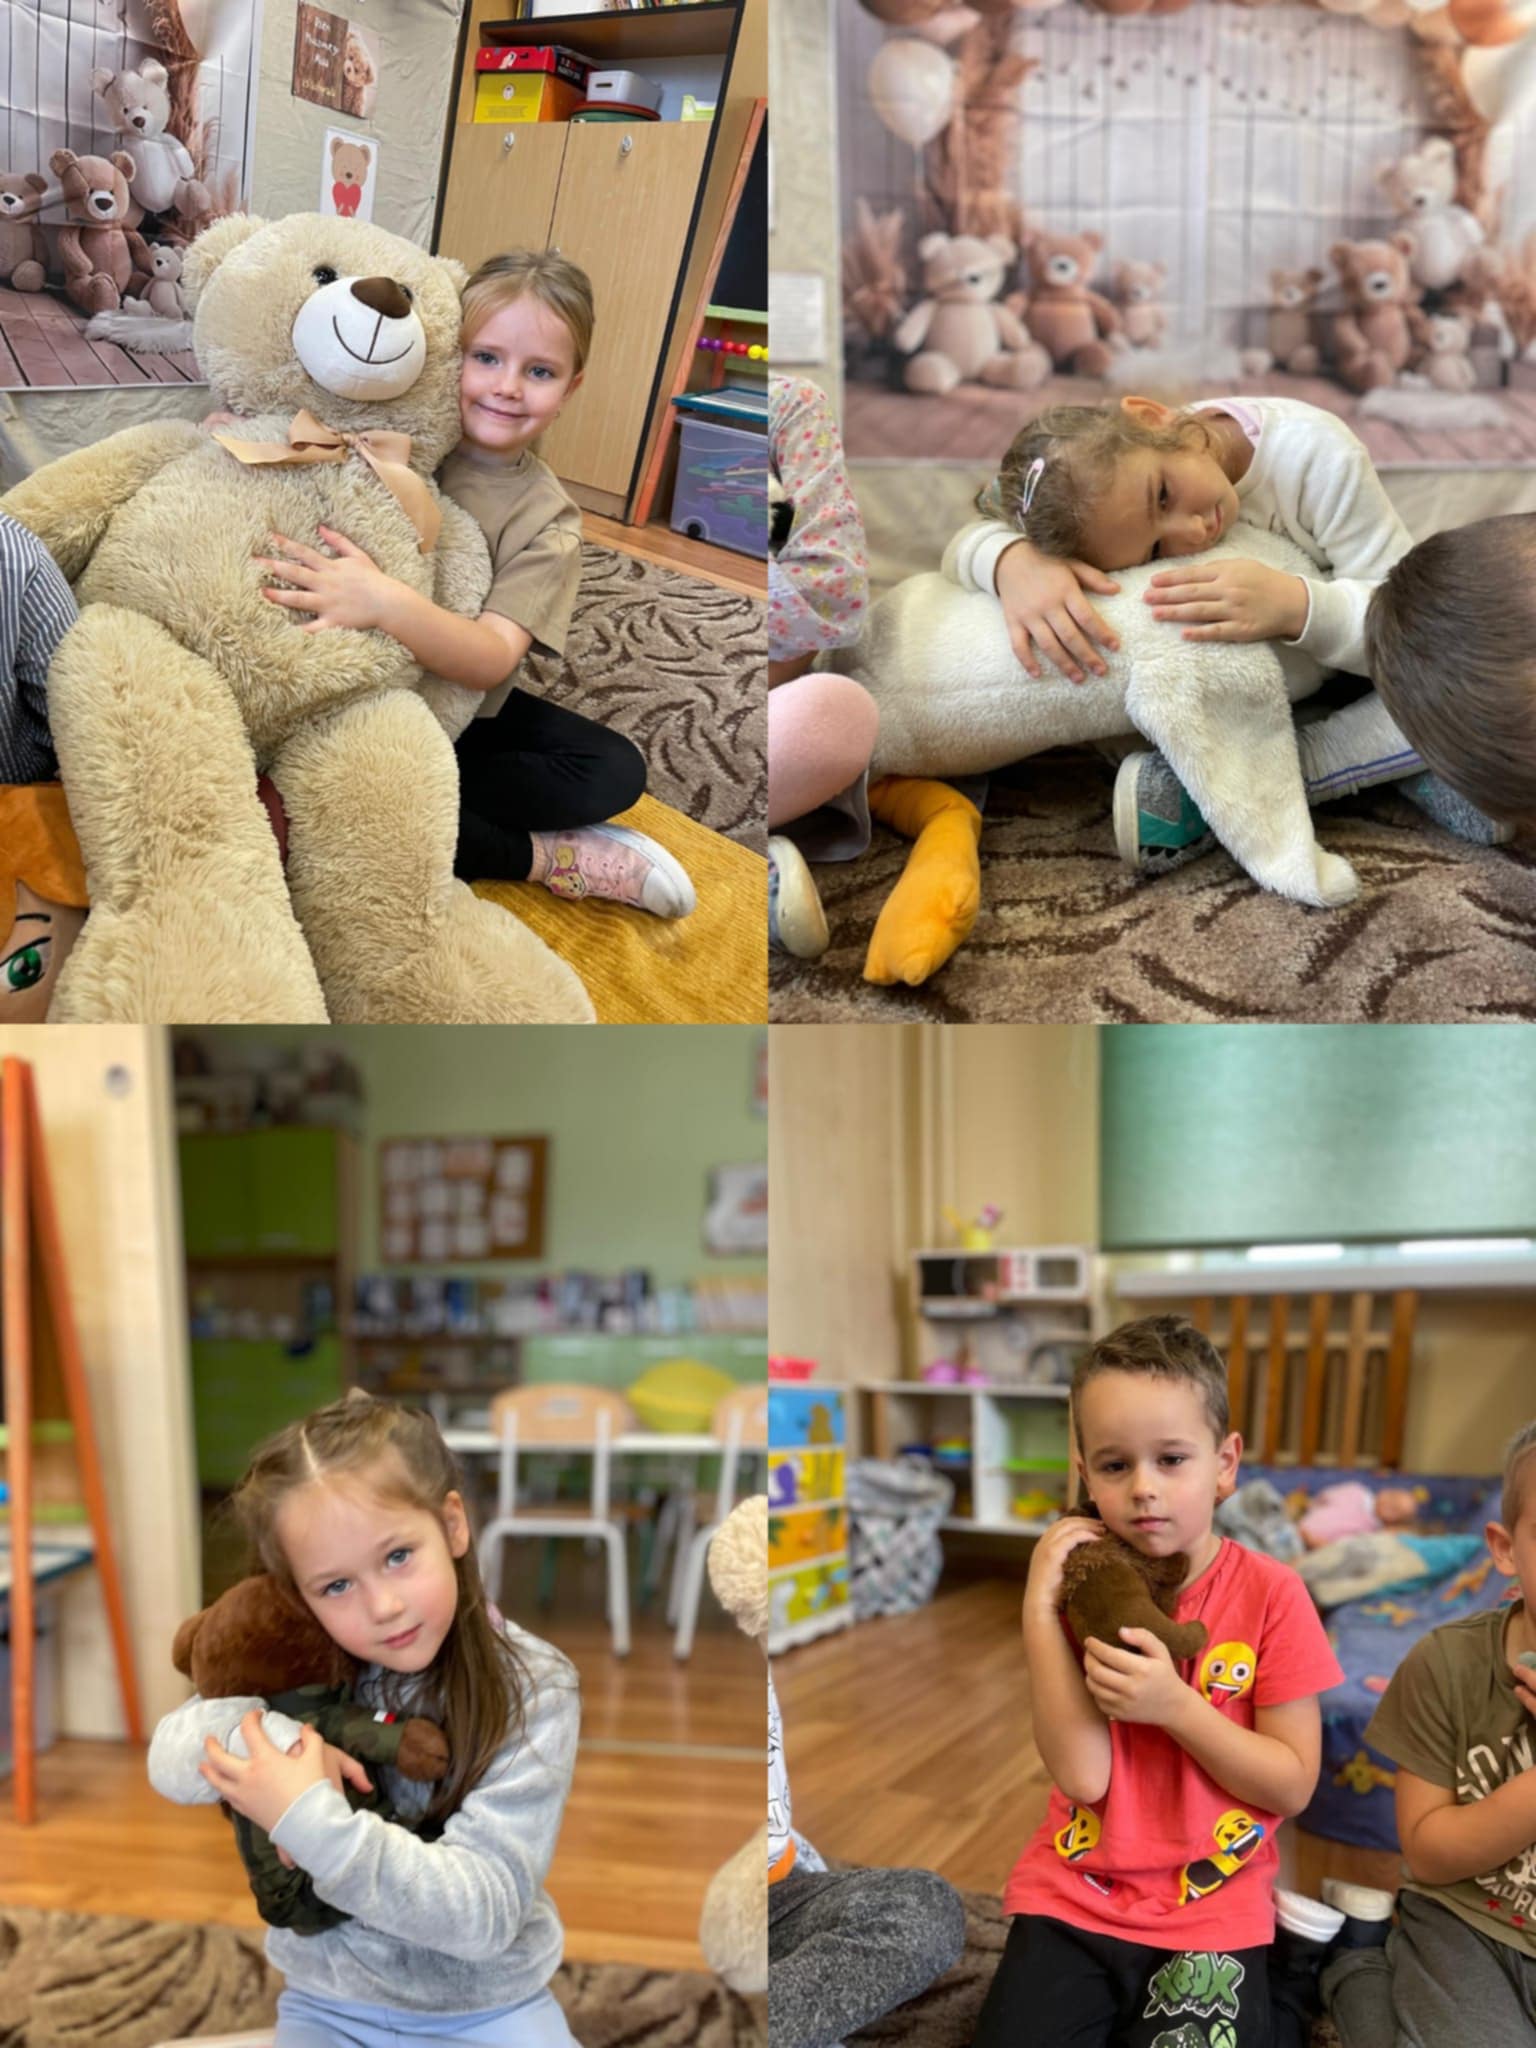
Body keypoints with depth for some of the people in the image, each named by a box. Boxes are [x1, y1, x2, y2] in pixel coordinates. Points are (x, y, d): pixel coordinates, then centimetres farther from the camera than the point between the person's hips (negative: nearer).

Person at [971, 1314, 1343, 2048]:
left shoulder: (1270, 1595, -7)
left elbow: (1293, 1785, -7)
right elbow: (1082, 1775, -12)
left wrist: (1173, 1704, -20)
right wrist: (1041, 1609, -17)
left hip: (1213, 1913, -1)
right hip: (1072, 1899, 2)